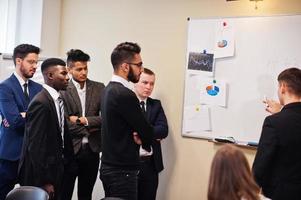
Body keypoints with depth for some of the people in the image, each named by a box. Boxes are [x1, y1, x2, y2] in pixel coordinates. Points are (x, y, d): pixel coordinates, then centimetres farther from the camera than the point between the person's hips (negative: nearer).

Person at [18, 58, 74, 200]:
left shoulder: (57, 99, 7)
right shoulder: (41, 103, -20)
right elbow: (36, 146, -22)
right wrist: (44, 181, -19)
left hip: (55, 168, 8)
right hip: (40, 174, -8)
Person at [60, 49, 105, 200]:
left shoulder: (99, 88, 5)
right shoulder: (62, 90, -6)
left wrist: (83, 120, -11)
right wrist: (89, 129, -8)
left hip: (92, 149, 3)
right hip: (70, 149, -3)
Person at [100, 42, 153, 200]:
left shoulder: (108, 90, 8)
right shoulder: (124, 94, -21)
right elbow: (147, 132, -15)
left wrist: (137, 135, -6)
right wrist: (145, 140, 7)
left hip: (109, 166, 9)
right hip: (122, 170, -9)